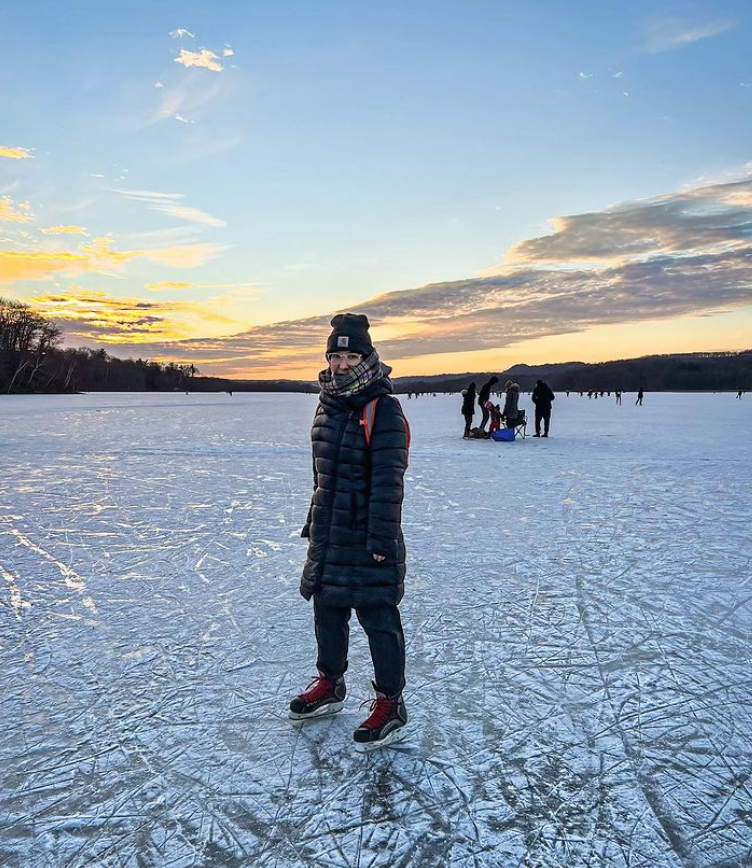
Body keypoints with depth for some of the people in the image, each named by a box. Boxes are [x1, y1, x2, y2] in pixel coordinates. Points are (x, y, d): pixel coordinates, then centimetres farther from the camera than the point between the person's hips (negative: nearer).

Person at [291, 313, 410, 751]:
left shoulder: (384, 410, -15)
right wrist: (315, 522, 20)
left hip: (368, 534, -8)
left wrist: (381, 539, -20)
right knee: (327, 609, 19)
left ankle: (390, 705, 18)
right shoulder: (328, 406, 10)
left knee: (378, 616, 2)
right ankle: (330, 685, 39)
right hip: (328, 533, 8)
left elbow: (387, 481, -19)